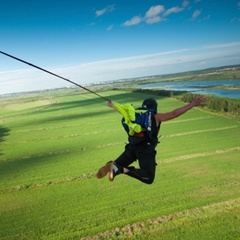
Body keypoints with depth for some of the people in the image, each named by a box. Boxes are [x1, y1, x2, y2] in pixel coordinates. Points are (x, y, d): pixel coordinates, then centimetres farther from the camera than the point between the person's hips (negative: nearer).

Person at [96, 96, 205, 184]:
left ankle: (112, 165, -20)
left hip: (132, 148, 5)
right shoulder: (156, 117, 2)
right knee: (149, 179, -10)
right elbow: (174, 114, -9)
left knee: (118, 165, 19)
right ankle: (124, 170, -31)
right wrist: (192, 104, -8)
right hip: (146, 150, -5)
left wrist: (112, 105, 54)